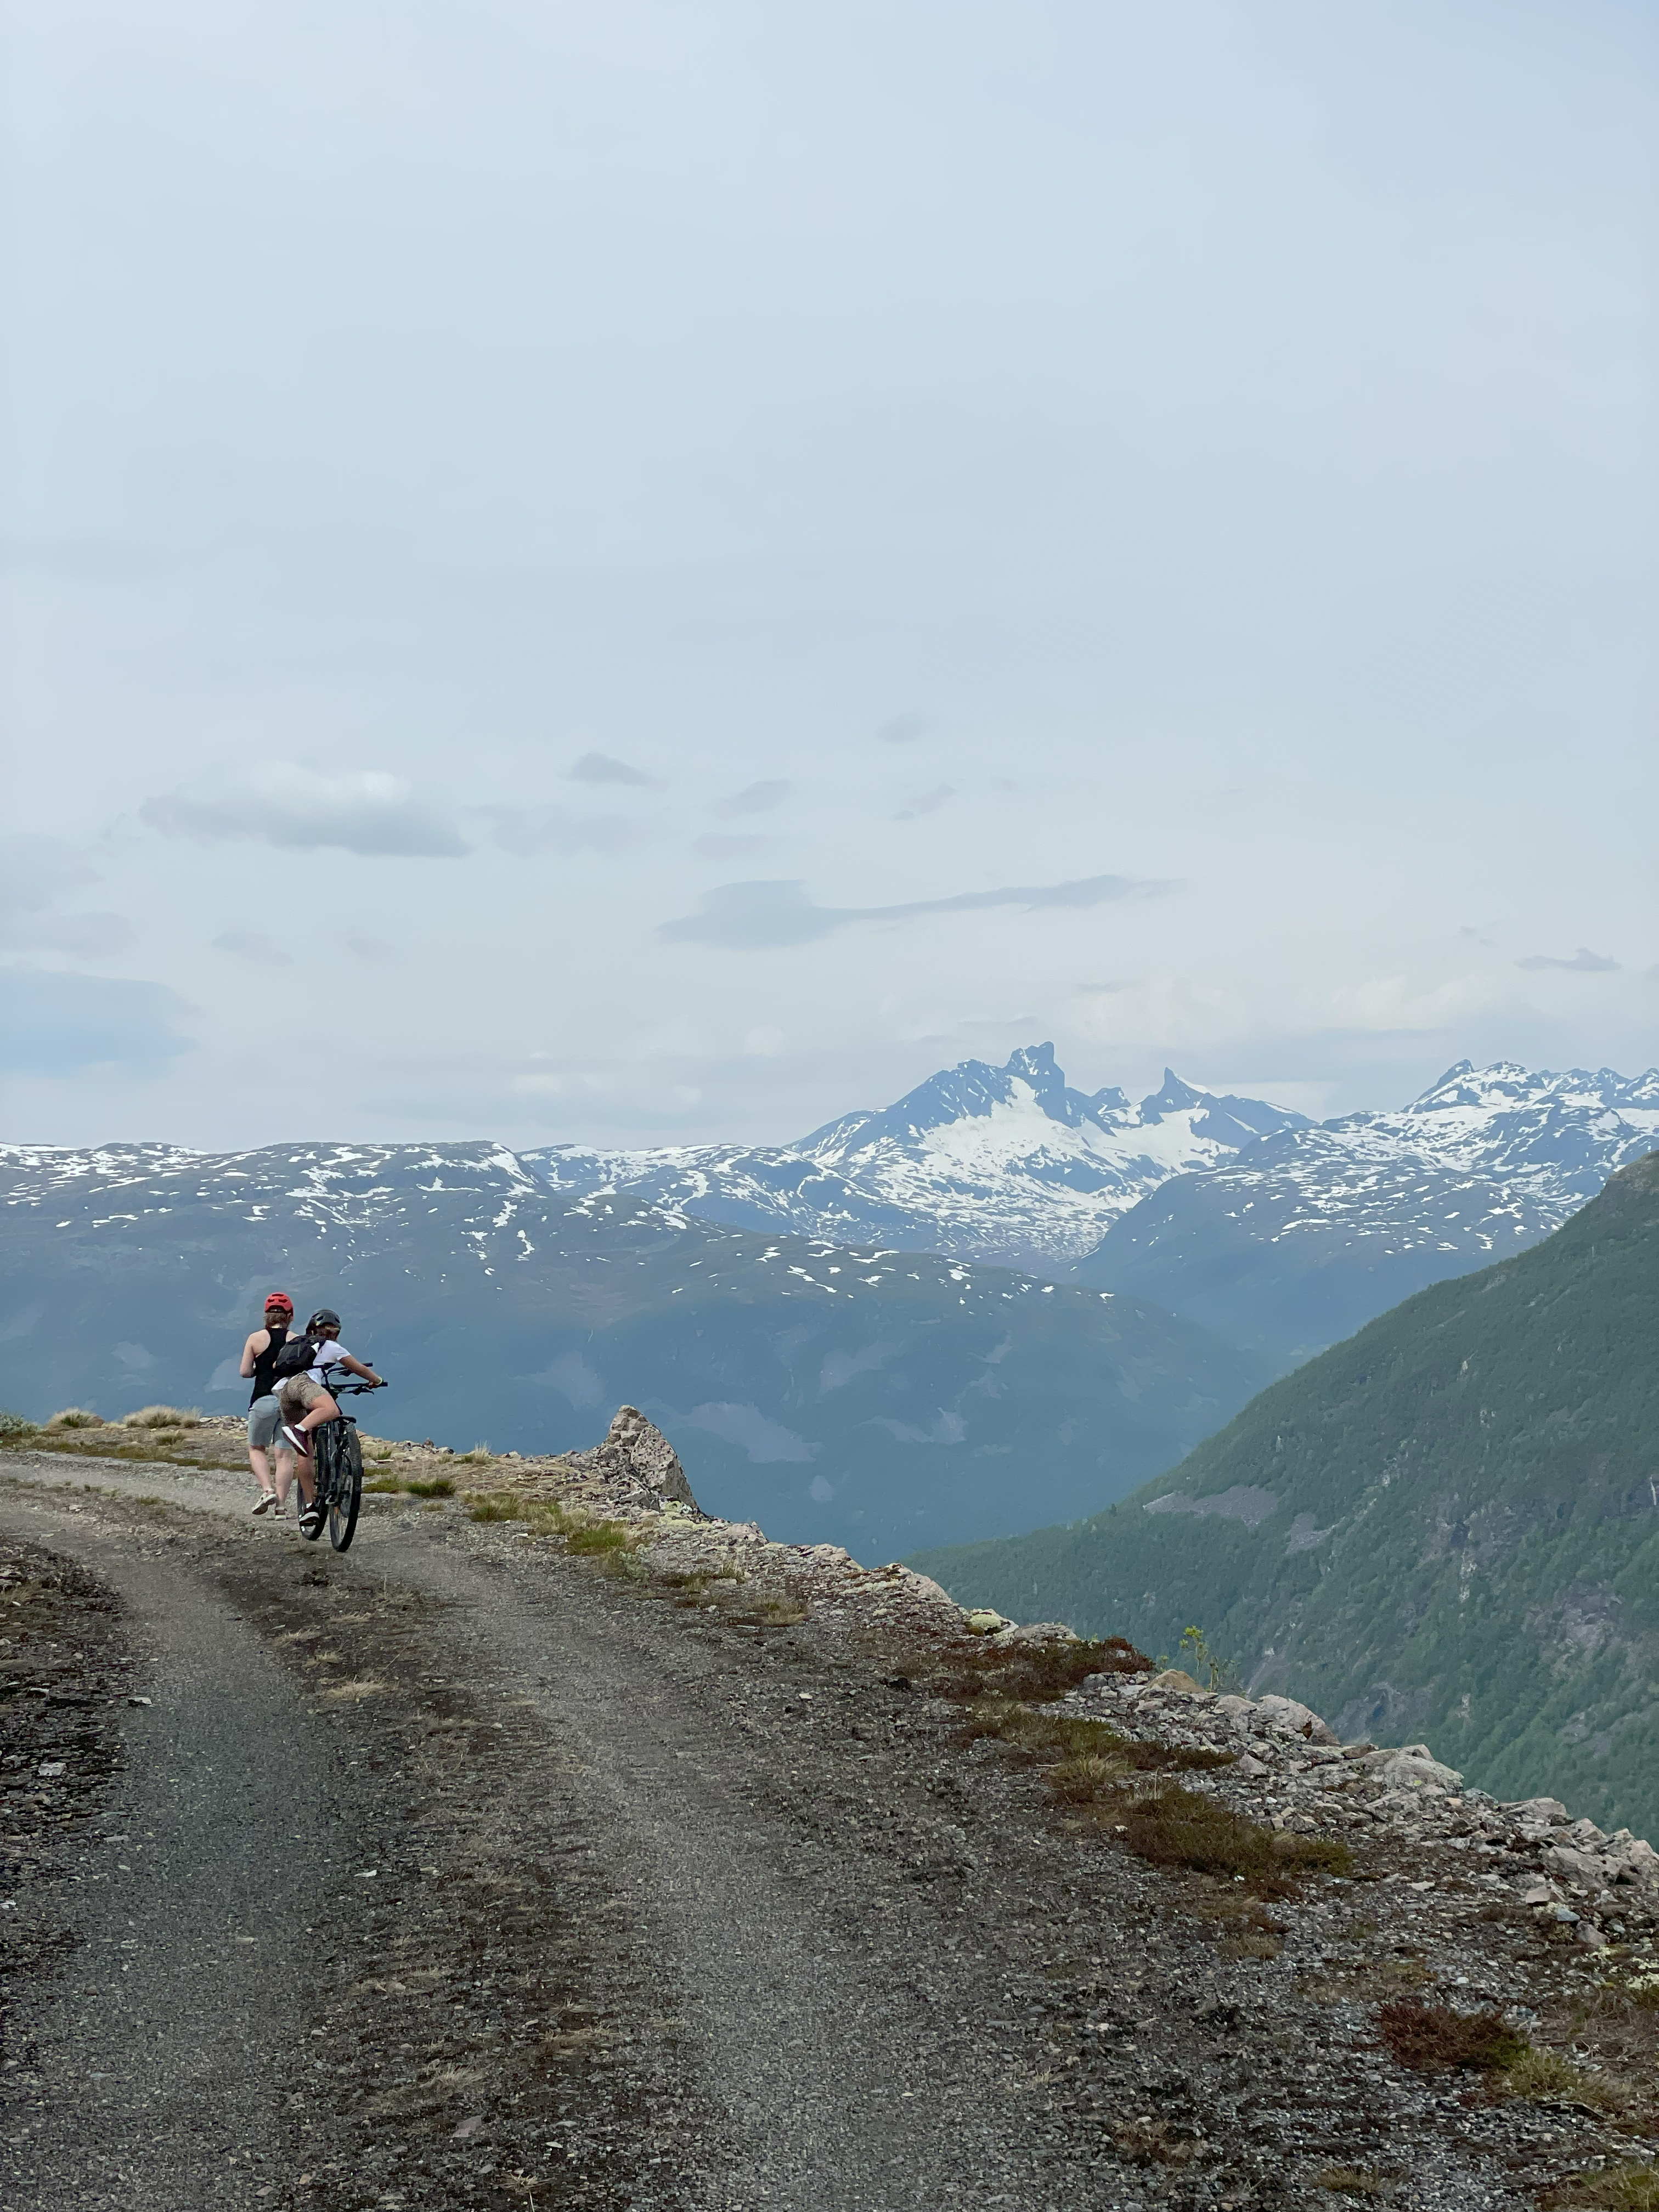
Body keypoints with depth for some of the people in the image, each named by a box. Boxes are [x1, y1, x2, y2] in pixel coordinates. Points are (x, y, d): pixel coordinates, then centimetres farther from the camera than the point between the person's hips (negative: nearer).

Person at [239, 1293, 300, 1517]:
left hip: (263, 1400, -1)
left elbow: (245, 1372, -3)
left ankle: (267, 1489, -6)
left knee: (256, 1449, 16)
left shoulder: (256, 1338, 0)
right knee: (284, 1454, 6)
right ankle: (281, 1505, 0)